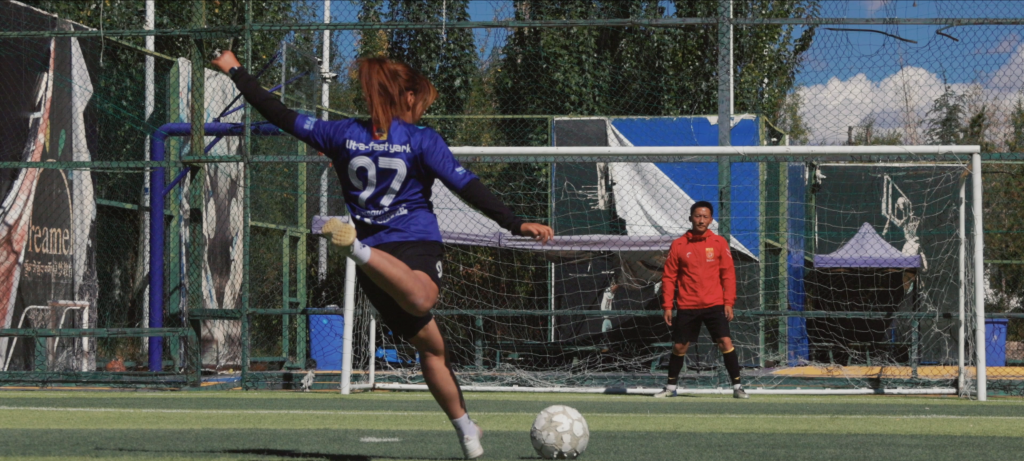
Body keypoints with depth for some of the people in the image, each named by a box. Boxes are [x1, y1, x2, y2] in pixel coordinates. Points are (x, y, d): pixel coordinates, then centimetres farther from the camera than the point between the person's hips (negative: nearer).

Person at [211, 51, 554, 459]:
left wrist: (235, 72, 26)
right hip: (418, 244, -5)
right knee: (420, 302, -40)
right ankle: (358, 248, -57)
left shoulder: (344, 134, 11)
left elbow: (284, 117, 14)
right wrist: (516, 225, -8)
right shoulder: (422, 141, 2)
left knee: (430, 345, 15)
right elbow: (468, 187, -6)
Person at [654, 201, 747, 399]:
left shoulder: (719, 243, 2)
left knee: (725, 342, -11)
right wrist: (667, 305, 0)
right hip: (686, 306, 1)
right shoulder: (678, 245, 3)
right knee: (679, 346, 6)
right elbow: (669, 277, 5)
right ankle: (671, 387, 22)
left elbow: (728, 274, 3)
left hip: (714, 304, -1)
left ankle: (737, 386, -4)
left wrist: (728, 302, -5)